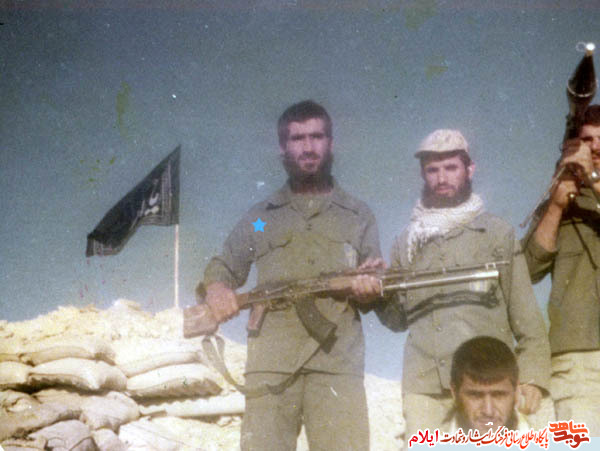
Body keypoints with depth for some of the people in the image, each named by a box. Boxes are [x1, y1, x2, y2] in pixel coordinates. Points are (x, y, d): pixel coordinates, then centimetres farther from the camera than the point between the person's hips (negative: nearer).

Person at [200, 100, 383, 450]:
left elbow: (377, 286, 15)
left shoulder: (359, 216, 18)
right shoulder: (261, 216, 20)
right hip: (270, 361, 1)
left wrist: (369, 290, -10)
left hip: (338, 361, 0)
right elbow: (222, 268, 21)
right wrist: (217, 288, -3)